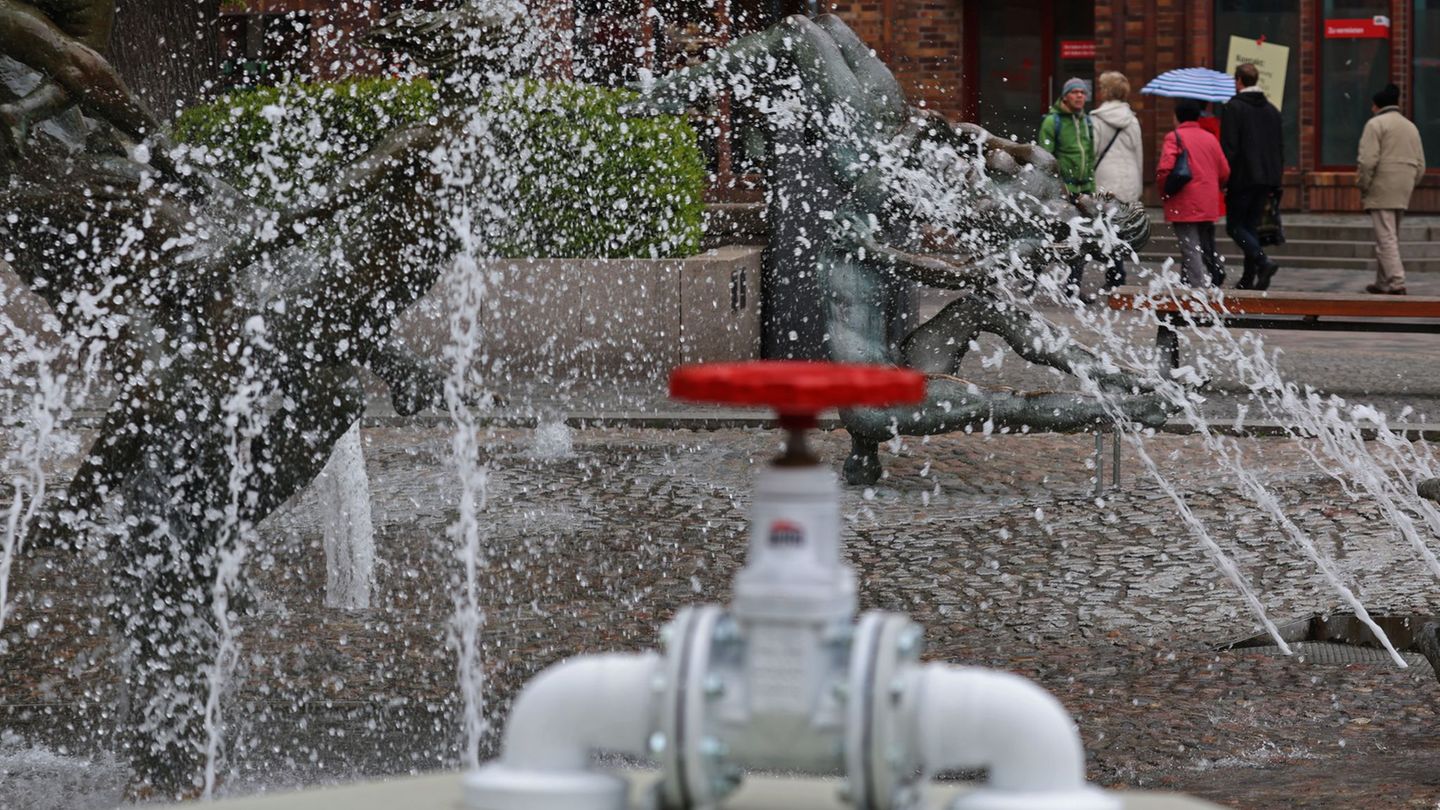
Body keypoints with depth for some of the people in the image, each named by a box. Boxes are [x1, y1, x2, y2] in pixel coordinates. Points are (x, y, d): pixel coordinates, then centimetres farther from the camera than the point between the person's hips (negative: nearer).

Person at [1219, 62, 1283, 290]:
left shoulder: (1233, 108, -8)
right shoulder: (1272, 110, 13)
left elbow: (1228, 147, -14)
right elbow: (1281, 148, 15)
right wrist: (1274, 181, 18)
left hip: (1242, 177, -6)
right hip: (1266, 179, 6)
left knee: (1235, 226, 0)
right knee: (1251, 226, 12)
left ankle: (1263, 262, -20)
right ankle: (1248, 278, 8)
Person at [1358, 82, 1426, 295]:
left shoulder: (1375, 124, -4)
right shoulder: (1411, 127, 19)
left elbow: (1368, 161, -14)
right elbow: (1420, 166, 17)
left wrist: (1363, 188, -6)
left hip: (1382, 191, -8)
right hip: (1403, 194, 8)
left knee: (1386, 238, -10)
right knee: (1391, 237, 16)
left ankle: (1396, 283, -18)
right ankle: (1382, 282, 21)